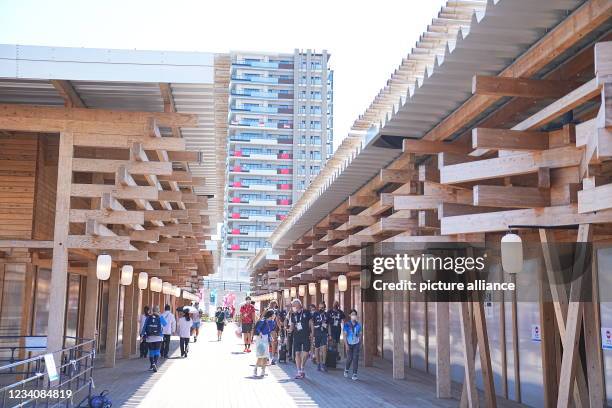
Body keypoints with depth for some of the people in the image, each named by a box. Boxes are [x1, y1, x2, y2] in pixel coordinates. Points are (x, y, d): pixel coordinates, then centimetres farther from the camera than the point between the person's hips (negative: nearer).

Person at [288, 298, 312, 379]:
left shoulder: (306, 313, 0)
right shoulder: (293, 315, 9)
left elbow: (310, 323, 4)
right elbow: (292, 326, 13)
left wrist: (312, 333, -1)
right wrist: (290, 329, -9)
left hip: (306, 336, -3)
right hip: (297, 336, 3)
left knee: (305, 353, -5)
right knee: (297, 353, 1)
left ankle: (302, 368, 17)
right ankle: (299, 372, 8)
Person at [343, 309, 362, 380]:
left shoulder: (358, 325, 3)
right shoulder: (347, 324, -5)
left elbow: (360, 334, 10)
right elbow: (345, 334, -5)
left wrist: (360, 343, 9)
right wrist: (346, 344, -10)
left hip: (356, 344, 2)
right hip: (349, 344, -1)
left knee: (355, 359, -3)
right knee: (349, 358, 1)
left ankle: (354, 374, 3)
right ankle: (346, 370, 29)